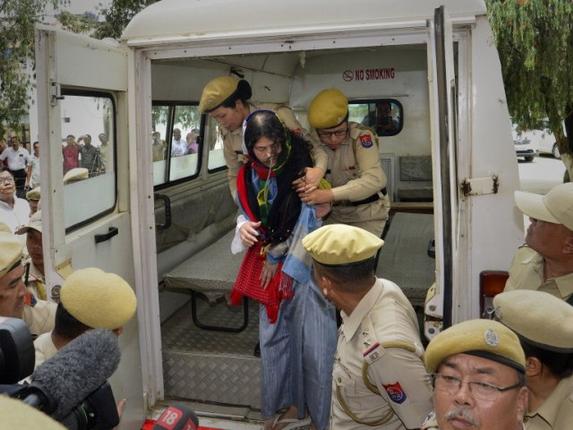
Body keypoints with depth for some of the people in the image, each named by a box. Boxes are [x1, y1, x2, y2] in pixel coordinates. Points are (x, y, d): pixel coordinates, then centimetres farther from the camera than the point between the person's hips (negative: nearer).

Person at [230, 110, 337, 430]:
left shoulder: (300, 165, -13)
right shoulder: (248, 175, 2)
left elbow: (309, 221, -13)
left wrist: (277, 260, -7)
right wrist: (244, 227, -11)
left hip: (304, 263, -5)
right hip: (269, 262, 5)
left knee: (312, 338, -3)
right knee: (274, 335, 10)